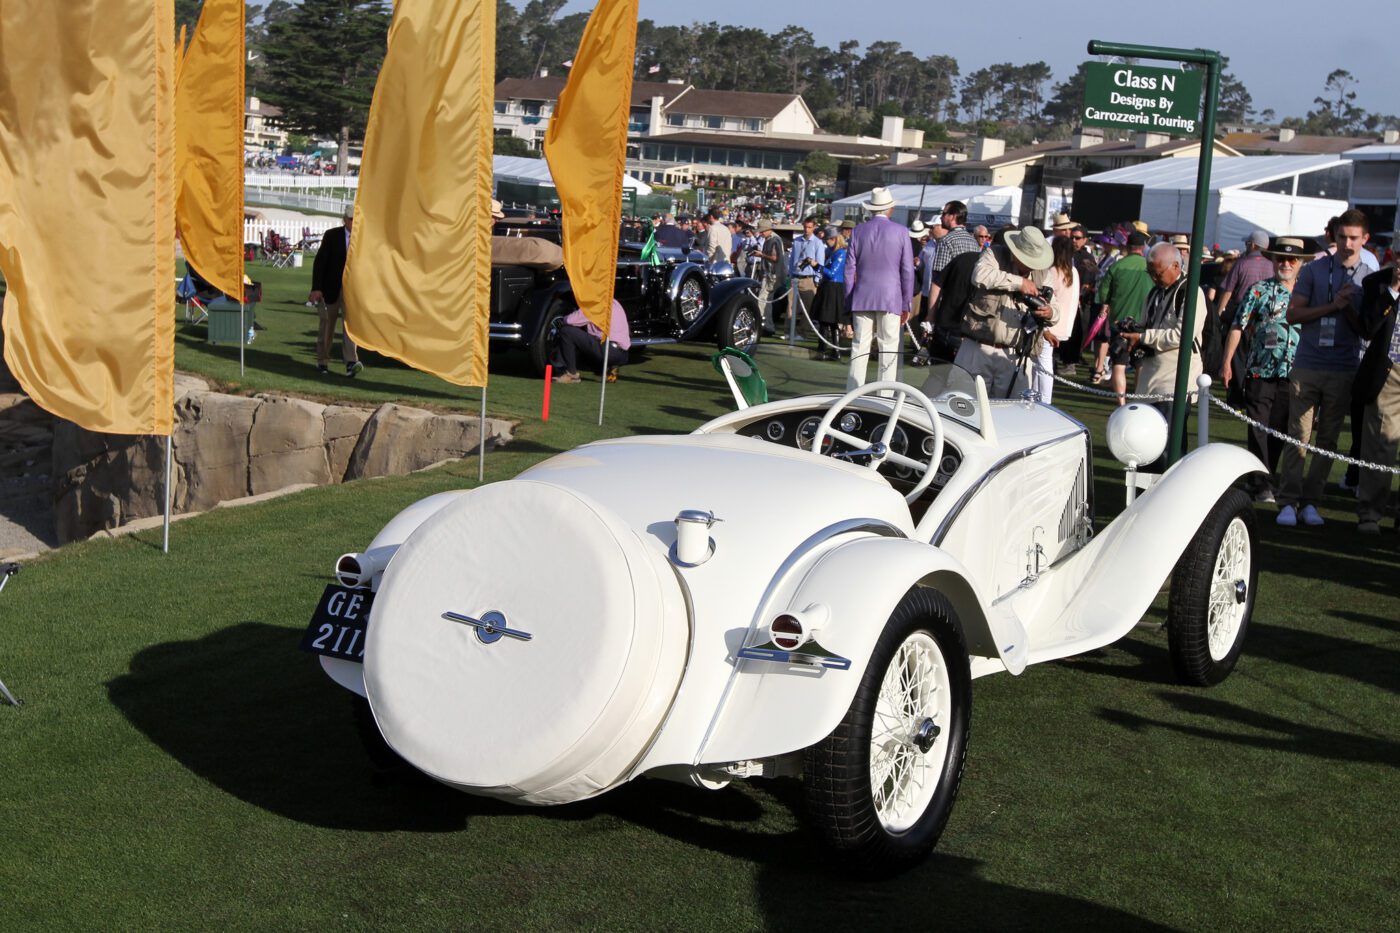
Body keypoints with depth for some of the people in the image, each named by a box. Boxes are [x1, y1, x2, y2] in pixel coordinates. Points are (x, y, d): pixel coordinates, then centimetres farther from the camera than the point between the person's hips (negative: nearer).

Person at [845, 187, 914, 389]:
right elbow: (907, 271, 0)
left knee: (859, 349, 4)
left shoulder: (858, 231, 3)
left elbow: (849, 269, 6)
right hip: (891, 299, -2)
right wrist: (906, 304, 7)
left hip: (862, 298, 2)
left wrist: (849, 300, 13)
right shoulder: (901, 232, -2)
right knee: (889, 352, 1)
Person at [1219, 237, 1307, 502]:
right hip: (1260, 371, -3)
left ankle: (1267, 477, 20)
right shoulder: (1258, 291, 3)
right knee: (1259, 430, -4)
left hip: (1293, 375, 3)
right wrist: (1227, 363, -6)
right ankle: (1264, 485, 1)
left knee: (1280, 431, 7)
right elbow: (1238, 327, 1)